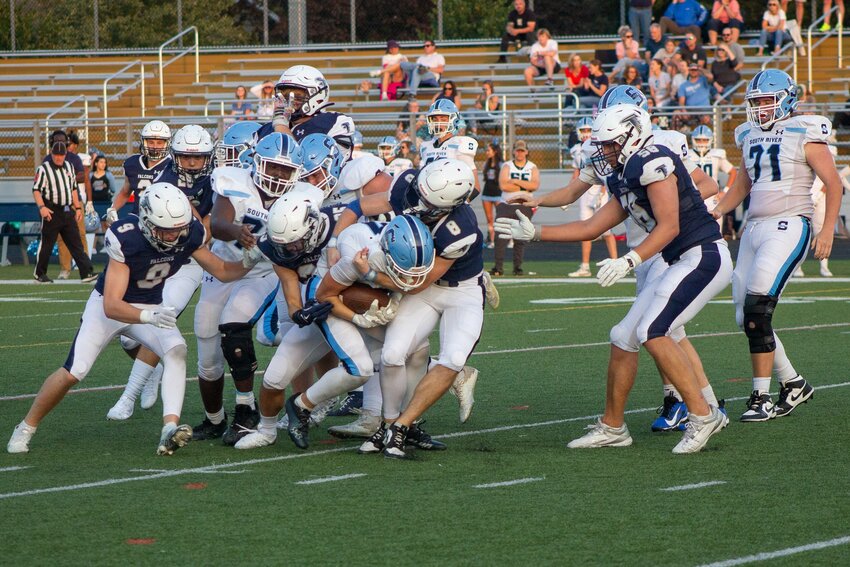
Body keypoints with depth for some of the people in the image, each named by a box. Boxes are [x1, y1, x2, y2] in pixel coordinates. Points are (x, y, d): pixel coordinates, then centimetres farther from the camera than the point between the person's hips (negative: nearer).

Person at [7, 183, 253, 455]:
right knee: (73, 372, -8)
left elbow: (222, 270, -3)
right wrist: (148, 317, -53)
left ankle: (170, 429, -36)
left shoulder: (189, 235, -20)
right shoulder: (126, 240, -35)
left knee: (177, 351, -26)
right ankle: (26, 428, 14)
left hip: (151, 307, 4)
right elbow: (111, 306, -37)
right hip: (107, 306, -4)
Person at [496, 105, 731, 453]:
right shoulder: (626, 179, 17)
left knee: (652, 333, -21)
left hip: (704, 256, -10)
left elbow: (669, 226, -21)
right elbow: (591, 228, 22)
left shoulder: (652, 163, -14)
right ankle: (612, 427, 20)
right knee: (624, 338, 9)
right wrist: (534, 233, 21)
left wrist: (628, 262, -28)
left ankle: (702, 415, -16)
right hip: (683, 264, 10)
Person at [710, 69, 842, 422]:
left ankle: (762, 398, -12)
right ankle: (793, 384, 21)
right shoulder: (751, 136, 15)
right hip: (754, 228, 8)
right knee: (748, 319, 4)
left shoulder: (804, 135, -5)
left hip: (789, 227, -8)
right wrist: (716, 212, 14)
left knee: (757, 309, -18)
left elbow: (833, 184, -5)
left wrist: (827, 230, -13)